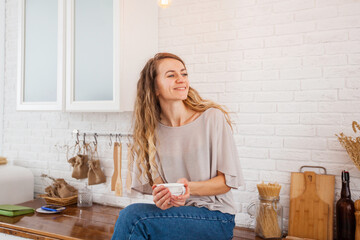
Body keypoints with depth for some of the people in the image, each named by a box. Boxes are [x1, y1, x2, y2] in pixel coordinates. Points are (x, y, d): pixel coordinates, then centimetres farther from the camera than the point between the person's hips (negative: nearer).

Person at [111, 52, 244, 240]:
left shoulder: (213, 118, -11)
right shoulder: (151, 130, 2)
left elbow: (228, 181, -7)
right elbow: (158, 182, 6)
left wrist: (190, 188, -24)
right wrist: (161, 197, -17)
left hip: (216, 217, -3)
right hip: (175, 211, 4)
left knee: (132, 216, -25)